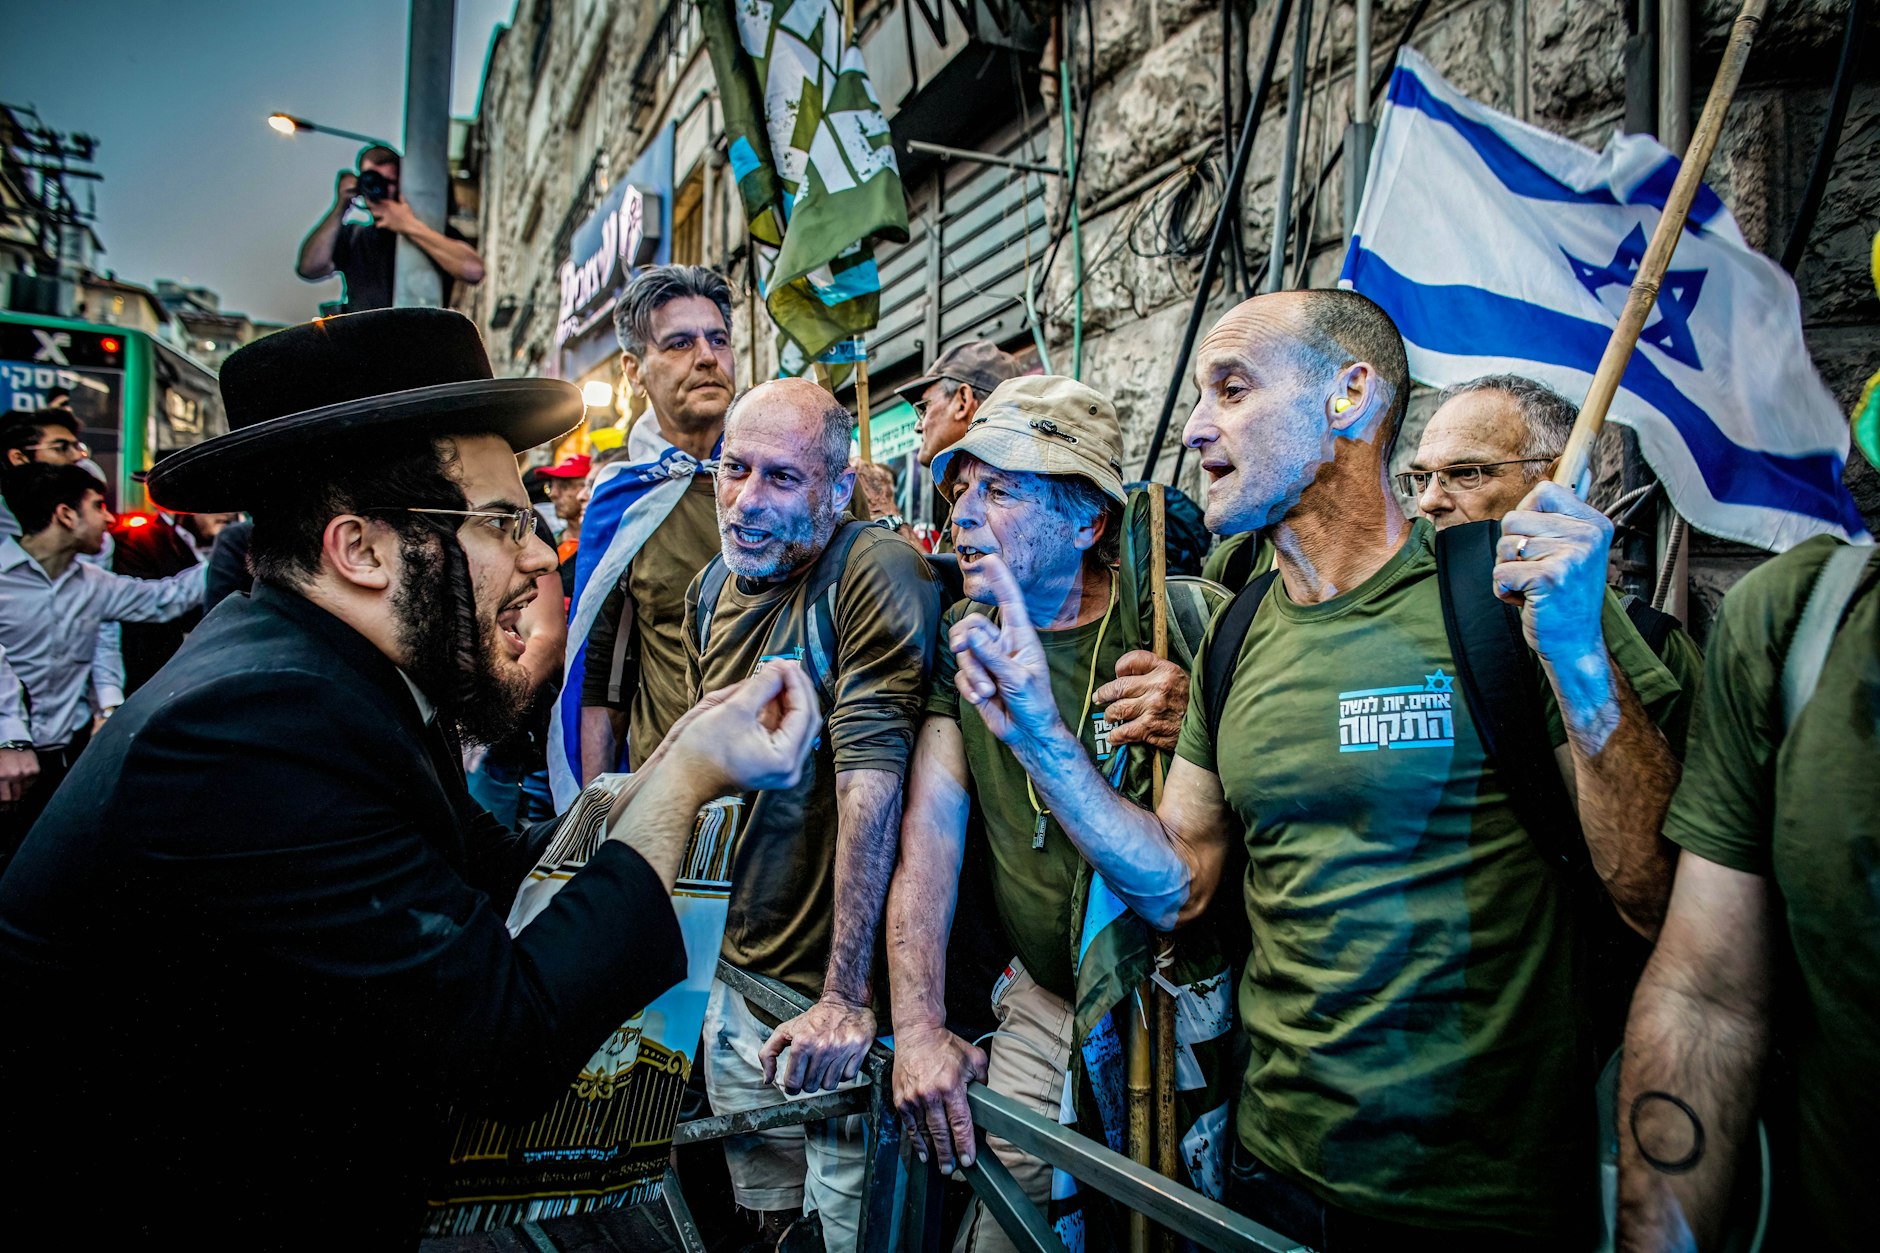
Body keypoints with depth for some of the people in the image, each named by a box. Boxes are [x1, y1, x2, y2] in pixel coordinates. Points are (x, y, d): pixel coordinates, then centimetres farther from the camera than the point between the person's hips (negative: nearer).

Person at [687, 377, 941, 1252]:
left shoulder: (875, 573, -19)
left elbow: (874, 784, -24)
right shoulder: (711, 590, 5)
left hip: (841, 995, -6)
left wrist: (846, 997, -24)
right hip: (741, 984, 7)